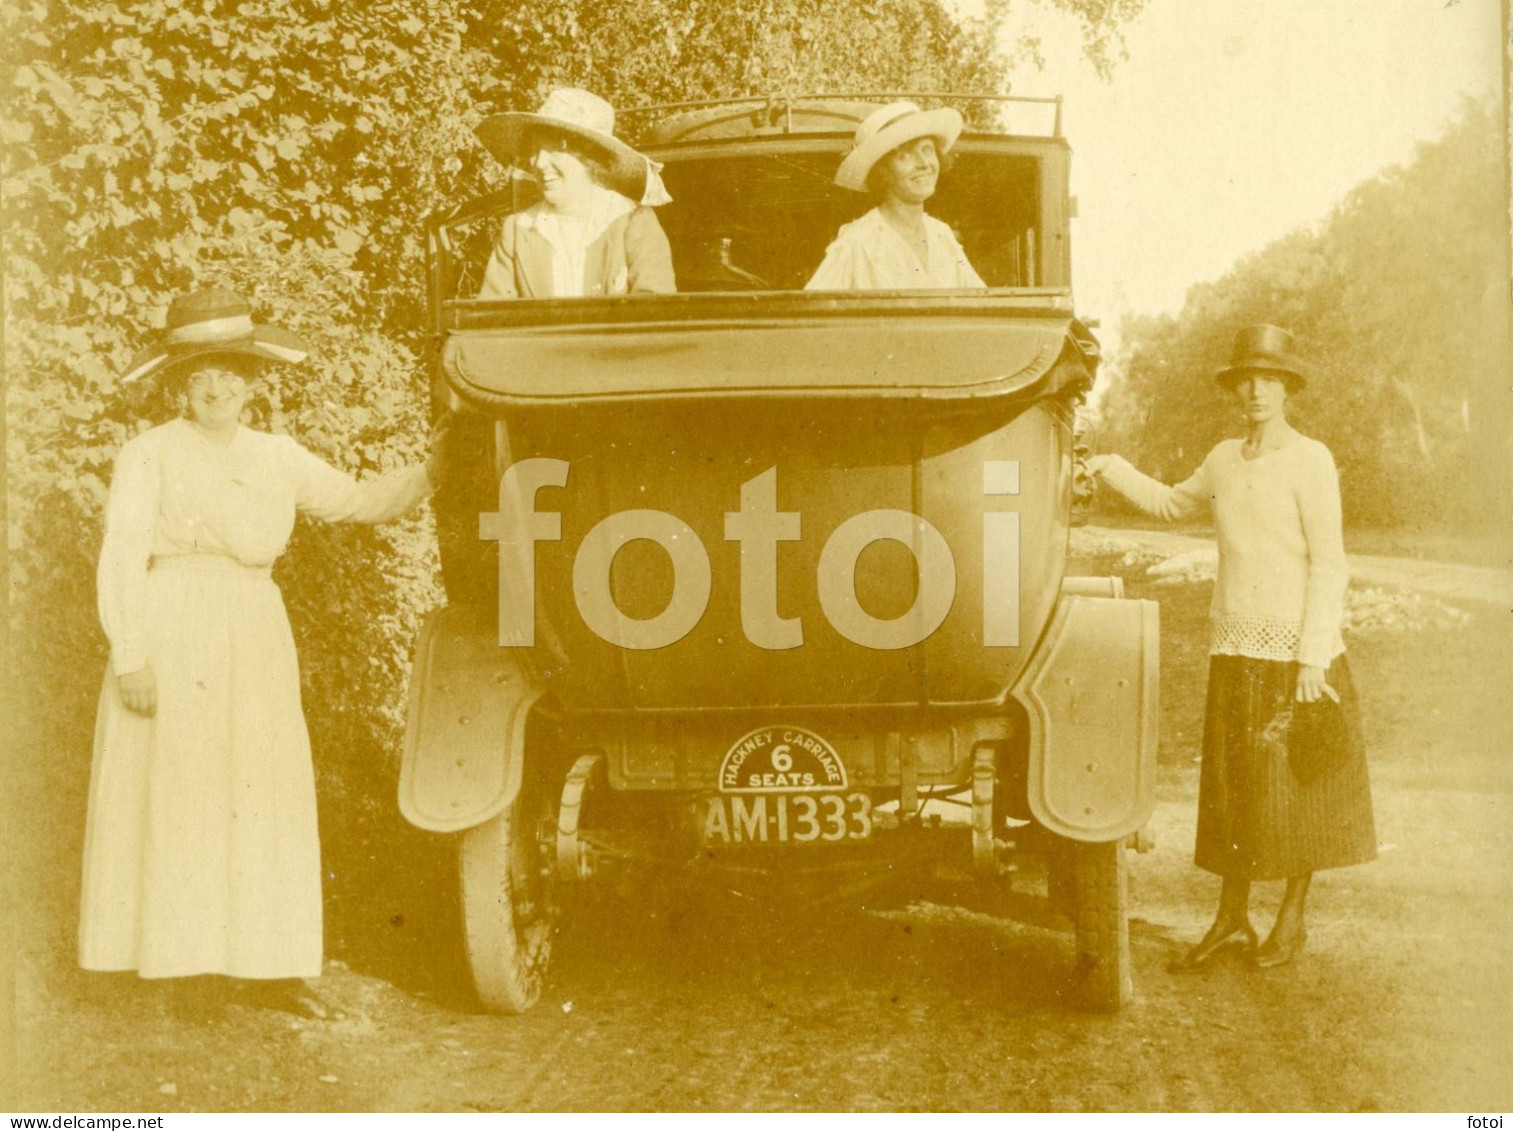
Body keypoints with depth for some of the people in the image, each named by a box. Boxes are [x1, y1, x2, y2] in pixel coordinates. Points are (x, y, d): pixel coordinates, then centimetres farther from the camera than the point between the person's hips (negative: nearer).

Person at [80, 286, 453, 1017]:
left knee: (262, 796, 3)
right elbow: (121, 560, -6)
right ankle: (171, 960, 4)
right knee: (170, 792, -3)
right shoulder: (149, 456, 0)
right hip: (170, 635, -4)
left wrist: (430, 471, 4)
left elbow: (359, 501, 17)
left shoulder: (277, 457, 14)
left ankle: (263, 965, 9)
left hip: (254, 641, 5)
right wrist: (129, 655, -14)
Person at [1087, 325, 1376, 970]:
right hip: (1235, 648, 5)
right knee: (1232, 786, 8)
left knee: (1297, 784, 6)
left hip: (1296, 647, -5)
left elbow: (1329, 564, -10)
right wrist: (1112, 471, 13)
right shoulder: (1224, 460, 9)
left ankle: (1292, 919, 21)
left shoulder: (1310, 460, -8)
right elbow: (1172, 505, 27)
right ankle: (1232, 920, 20)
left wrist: (1313, 658, -15)